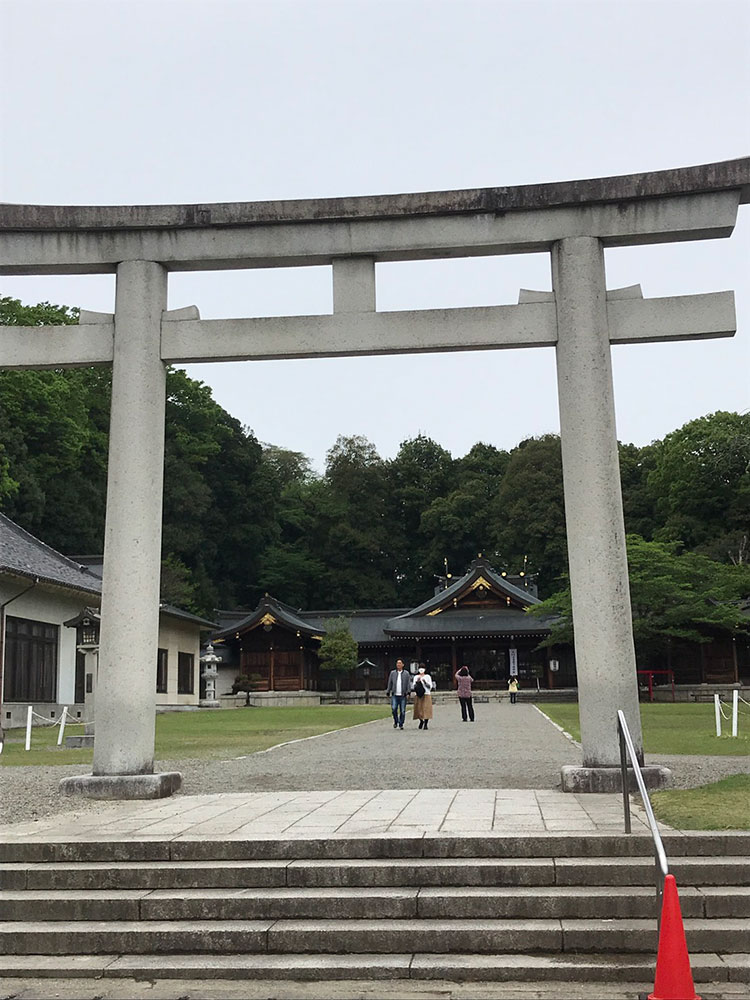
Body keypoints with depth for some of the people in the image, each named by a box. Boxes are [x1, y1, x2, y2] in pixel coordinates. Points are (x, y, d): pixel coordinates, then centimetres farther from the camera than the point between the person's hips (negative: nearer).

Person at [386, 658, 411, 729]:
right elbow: (389, 683, 13)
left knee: (402, 711, -2)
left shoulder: (406, 674, 7)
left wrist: (408, 691, -9)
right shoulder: (392, 673, 11)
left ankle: (401, 724, 10)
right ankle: (395, 721, 10)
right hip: (394, 695, 1)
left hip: (403, 695, 0)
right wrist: (388, 691, 6)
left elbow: (408, 683, 4)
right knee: (394, 709, -13)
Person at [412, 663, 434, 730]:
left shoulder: (428, 676, 6)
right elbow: (414, 686, 5)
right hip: (418, 695, 2)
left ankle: (425, 724, -3)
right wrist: (417, 682, -13)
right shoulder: (416, 677, 11)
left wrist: (425, 682, -15)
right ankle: (421, 721, 26)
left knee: (426, 709, -9)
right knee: (419, 709, 1)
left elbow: (430, 686, 1)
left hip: (426, 695, -2)